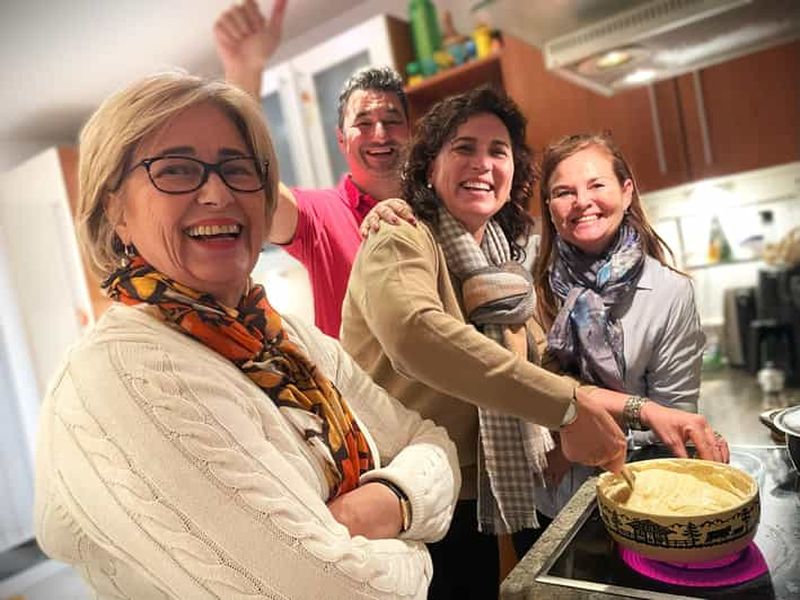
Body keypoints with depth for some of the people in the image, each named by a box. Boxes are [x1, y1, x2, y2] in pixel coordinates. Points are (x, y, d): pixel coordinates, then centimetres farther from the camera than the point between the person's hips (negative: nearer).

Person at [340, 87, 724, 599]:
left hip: (473, 500, 7)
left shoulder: (501, 263, 6)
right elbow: (415, 333, -39)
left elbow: (544, 372, 7)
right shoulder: (402, 241, -18)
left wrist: (642, 410, -6)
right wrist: (568, 407, -36)